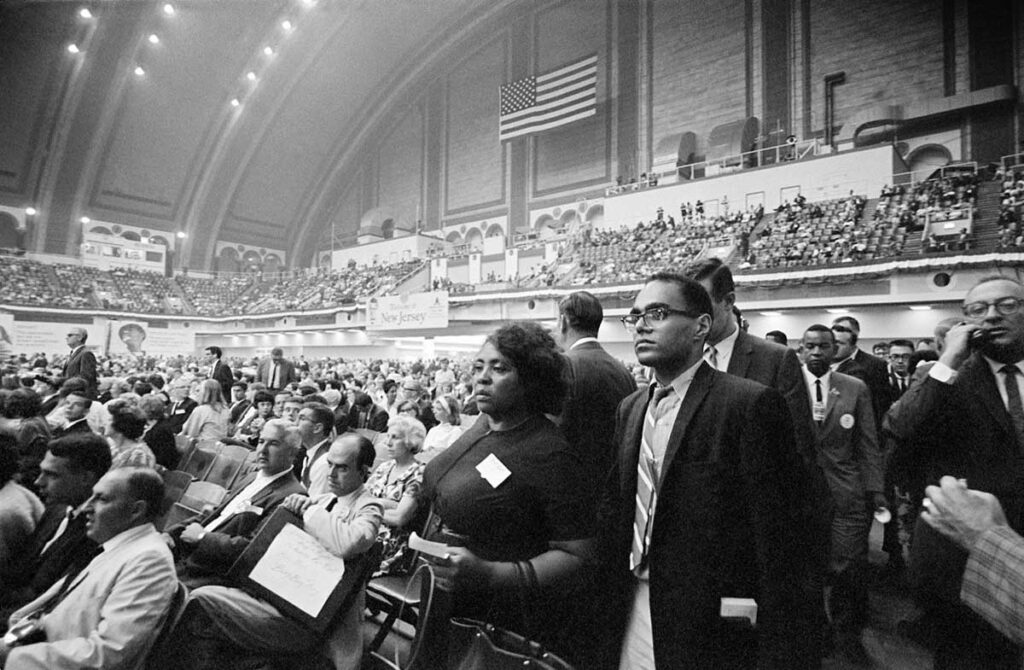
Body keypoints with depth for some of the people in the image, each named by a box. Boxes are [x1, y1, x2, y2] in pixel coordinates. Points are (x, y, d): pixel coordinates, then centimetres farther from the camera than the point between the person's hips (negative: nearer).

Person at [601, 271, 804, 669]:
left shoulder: (751, 404, -17)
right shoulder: (630, 408, 4)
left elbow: (776, 542, -17)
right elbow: (616, 514, 8)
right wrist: (611, 605, 5)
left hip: (709, 627, -5)